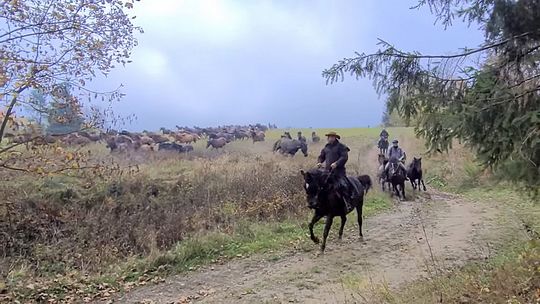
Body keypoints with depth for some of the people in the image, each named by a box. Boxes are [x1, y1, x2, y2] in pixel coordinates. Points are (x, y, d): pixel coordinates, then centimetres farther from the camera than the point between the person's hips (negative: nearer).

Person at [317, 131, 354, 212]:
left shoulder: (341, 147, -3)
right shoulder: (326, 147, 15)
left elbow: (344, 157, -12)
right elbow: (321, 156, 23)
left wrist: (336, 163, -24)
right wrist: (320, 162, 3)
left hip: (339, 171, -6)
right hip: (328, 171, 6)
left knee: (343, 185, -19)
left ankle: (348, 203, -10)